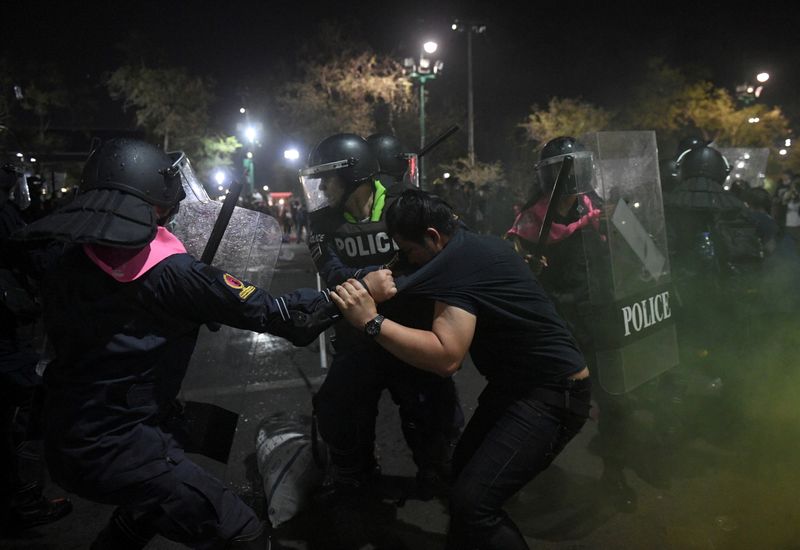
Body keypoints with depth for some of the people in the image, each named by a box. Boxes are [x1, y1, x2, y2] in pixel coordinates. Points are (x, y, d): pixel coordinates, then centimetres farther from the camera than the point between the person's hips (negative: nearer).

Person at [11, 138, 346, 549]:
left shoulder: (65, 267, 0)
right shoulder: (169, 273, -21)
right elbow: (271, 312, -18)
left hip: (69, 441, 9)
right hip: (121, 449, -9)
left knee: (146, 504, 35)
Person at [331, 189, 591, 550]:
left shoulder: (458, 260, -23)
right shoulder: (481, 244, 8)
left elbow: (446, 357, -33)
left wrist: (372, 322, -30)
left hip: (553, 395, -11)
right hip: (518, 384, 11)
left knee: (471, 503, -19)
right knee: (463, 472, 15)